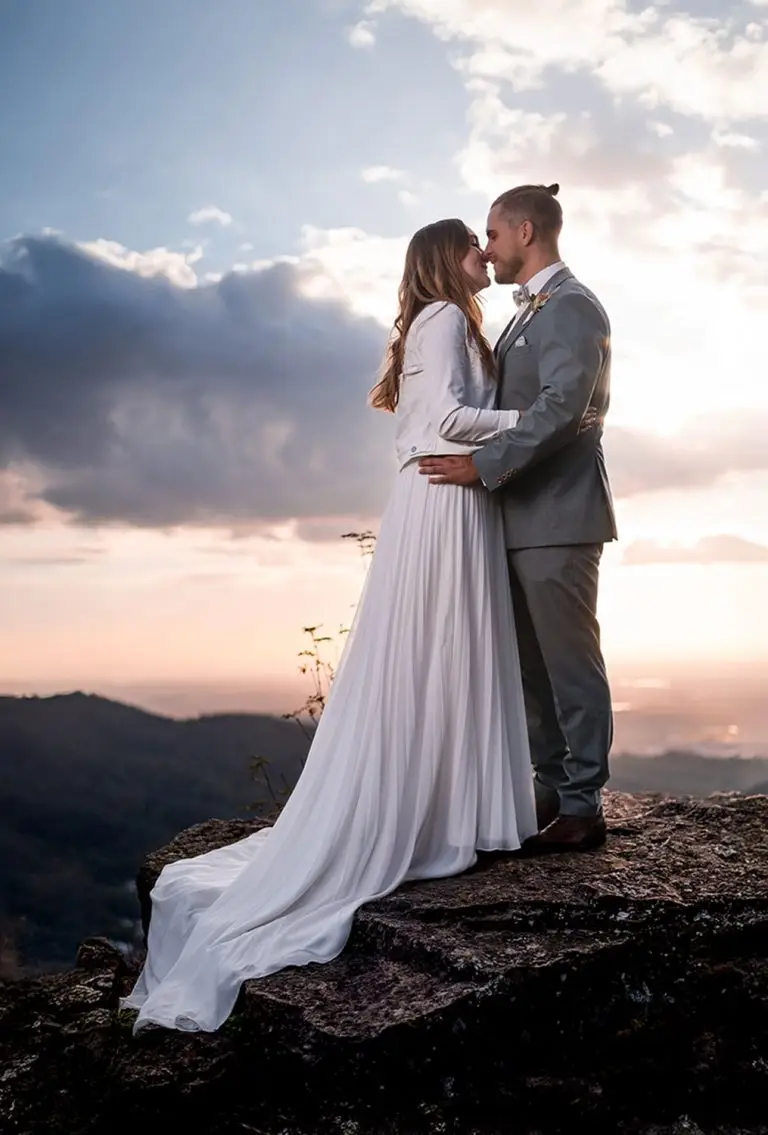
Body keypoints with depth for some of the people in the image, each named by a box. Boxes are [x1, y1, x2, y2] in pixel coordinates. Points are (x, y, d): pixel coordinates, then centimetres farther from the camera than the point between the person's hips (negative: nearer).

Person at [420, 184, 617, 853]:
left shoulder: (573, 307, -9)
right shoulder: (529, 313, 21)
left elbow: (562, 408, -21)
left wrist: (484, 465, -21)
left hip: (559, 517, -9)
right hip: (523, 516, 9)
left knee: (570, 661, -3)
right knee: (534, 664, 12)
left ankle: (583, 808, 5)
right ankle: (551, 790, 21)